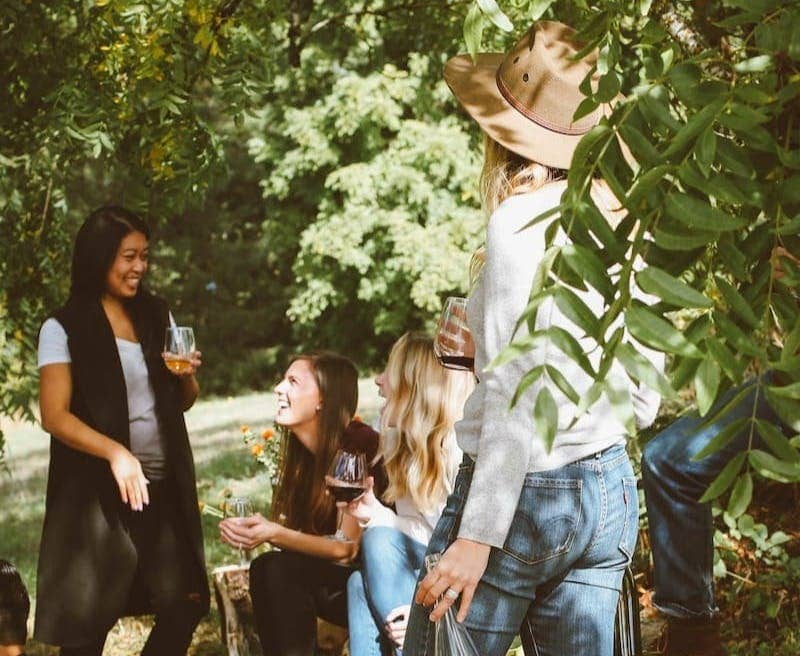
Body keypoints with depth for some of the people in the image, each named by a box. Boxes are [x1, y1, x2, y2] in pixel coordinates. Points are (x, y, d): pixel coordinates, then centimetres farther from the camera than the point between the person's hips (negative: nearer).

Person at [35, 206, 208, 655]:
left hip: (164, 485, 5)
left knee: (187, 603, 5)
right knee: (89, 618, 0)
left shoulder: (157, 316, 10)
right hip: (98, 491, -5)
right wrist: (116, 452, -27)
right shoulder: (64, 329, -6)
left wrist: (187, 377, -5)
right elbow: (55, 416, -13)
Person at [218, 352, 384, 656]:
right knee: (266, 569, -20)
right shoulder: (303, 452, 4)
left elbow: (348, 548, -18)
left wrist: (275, 534, -28)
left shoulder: (360, 446, -18)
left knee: (280, 569, -26)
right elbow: (296, 530, 1)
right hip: (333, 581, 7)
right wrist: (254, 529, -19)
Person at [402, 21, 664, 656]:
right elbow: (643, 400, 13)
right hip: (612, 489, 8)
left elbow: (521, 391, -19)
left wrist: (478, 536, -19)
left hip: (525, 492, -7)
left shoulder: (523, 220, -12)